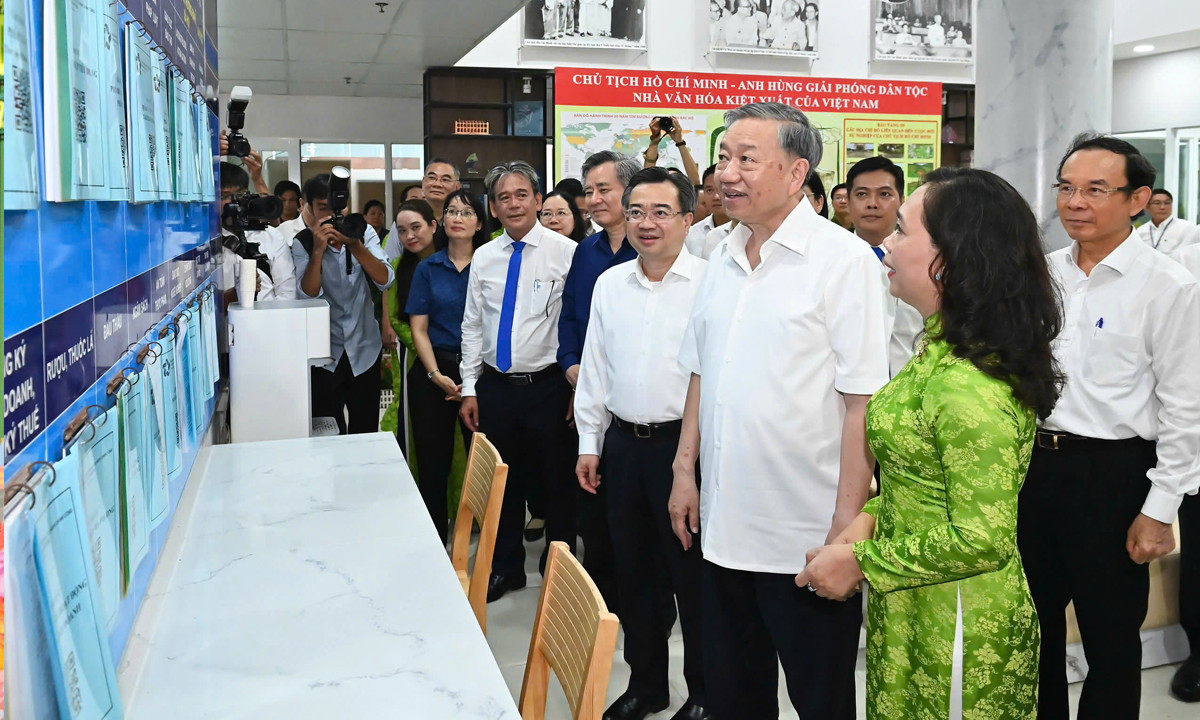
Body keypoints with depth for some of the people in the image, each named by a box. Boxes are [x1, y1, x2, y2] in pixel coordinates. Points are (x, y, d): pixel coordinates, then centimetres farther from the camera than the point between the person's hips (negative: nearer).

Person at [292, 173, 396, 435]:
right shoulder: (303, 242, -6)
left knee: (366, 433, 11)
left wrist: (355, 246, -27)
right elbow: (307, 295, -17)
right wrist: (318, 250, -27)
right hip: (324, 354, -1)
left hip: (365, 350, 1)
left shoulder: (363, 232, -3)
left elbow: (385, 280, -15)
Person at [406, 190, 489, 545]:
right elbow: (419, 329, 5)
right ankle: (435, 540, 18)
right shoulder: (428, 268, 8)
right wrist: (436, 375, -9)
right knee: (433, 461, 5)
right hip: (433, 372, 2)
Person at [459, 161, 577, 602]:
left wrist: (579, 387, -9)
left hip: (548, 385, -4)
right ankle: (506, 567, 32)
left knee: (557, 483, 8)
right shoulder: (483, 258, 7)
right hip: (495, 385, 4)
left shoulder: (566, 252, -7)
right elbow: (472, 326, 11)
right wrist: (470, 388, 8)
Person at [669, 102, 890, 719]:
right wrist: (685, 469, 11)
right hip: (723, 526, 6)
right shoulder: (723, 260, 9)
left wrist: (847, 523, -16)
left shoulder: (845, 261, -11)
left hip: (808, 534, -6)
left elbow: (863, 401, -14)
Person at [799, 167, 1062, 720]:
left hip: (952, 629, -9)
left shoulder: (967, 388, -27)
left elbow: (982, 540, -26)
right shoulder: (939, 349, 3)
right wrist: (871, 517, -1)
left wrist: (860, 563, -17)